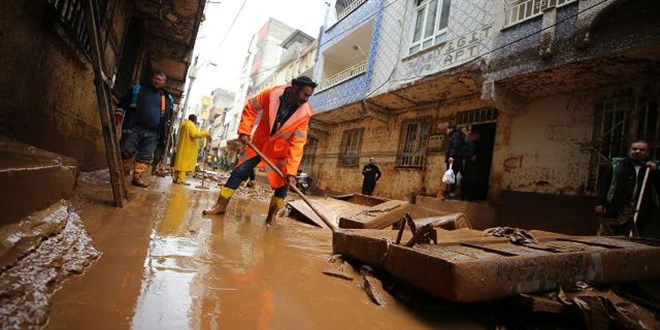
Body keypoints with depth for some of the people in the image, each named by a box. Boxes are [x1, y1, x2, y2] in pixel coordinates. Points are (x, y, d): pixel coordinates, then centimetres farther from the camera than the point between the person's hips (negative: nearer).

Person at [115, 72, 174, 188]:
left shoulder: (168, 98, 15)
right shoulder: (137, 89, 10)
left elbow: (169, 116, 22)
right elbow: (123, 102, 11)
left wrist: (166, 128, 14)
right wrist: (119, 113, -3)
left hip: (153, 133, 2)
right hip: (134, 127, -2)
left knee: (145, 156, -1)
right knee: (126, 151, -4)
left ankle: (137, 177, 5)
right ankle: (122, 175, 13)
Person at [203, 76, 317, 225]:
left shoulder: (304, 113, -22)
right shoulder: (272, 94, -22)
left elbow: (297, 145, -24)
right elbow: (250, 107, -6)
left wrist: (291, 171, -31)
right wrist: (244, 131, -14)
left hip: (281, 151, 0)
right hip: (259, 143, 1)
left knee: (282, 183, -5)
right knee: (239, 171, 2)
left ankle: (271, 215, 11)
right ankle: (221, 205, 15)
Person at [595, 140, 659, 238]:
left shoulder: (652, 169, 15)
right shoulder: (617, 165, 10)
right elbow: (604, 184, 3)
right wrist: (600, 203, -6)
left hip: (640, 216, 2)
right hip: (614, 212, -2)